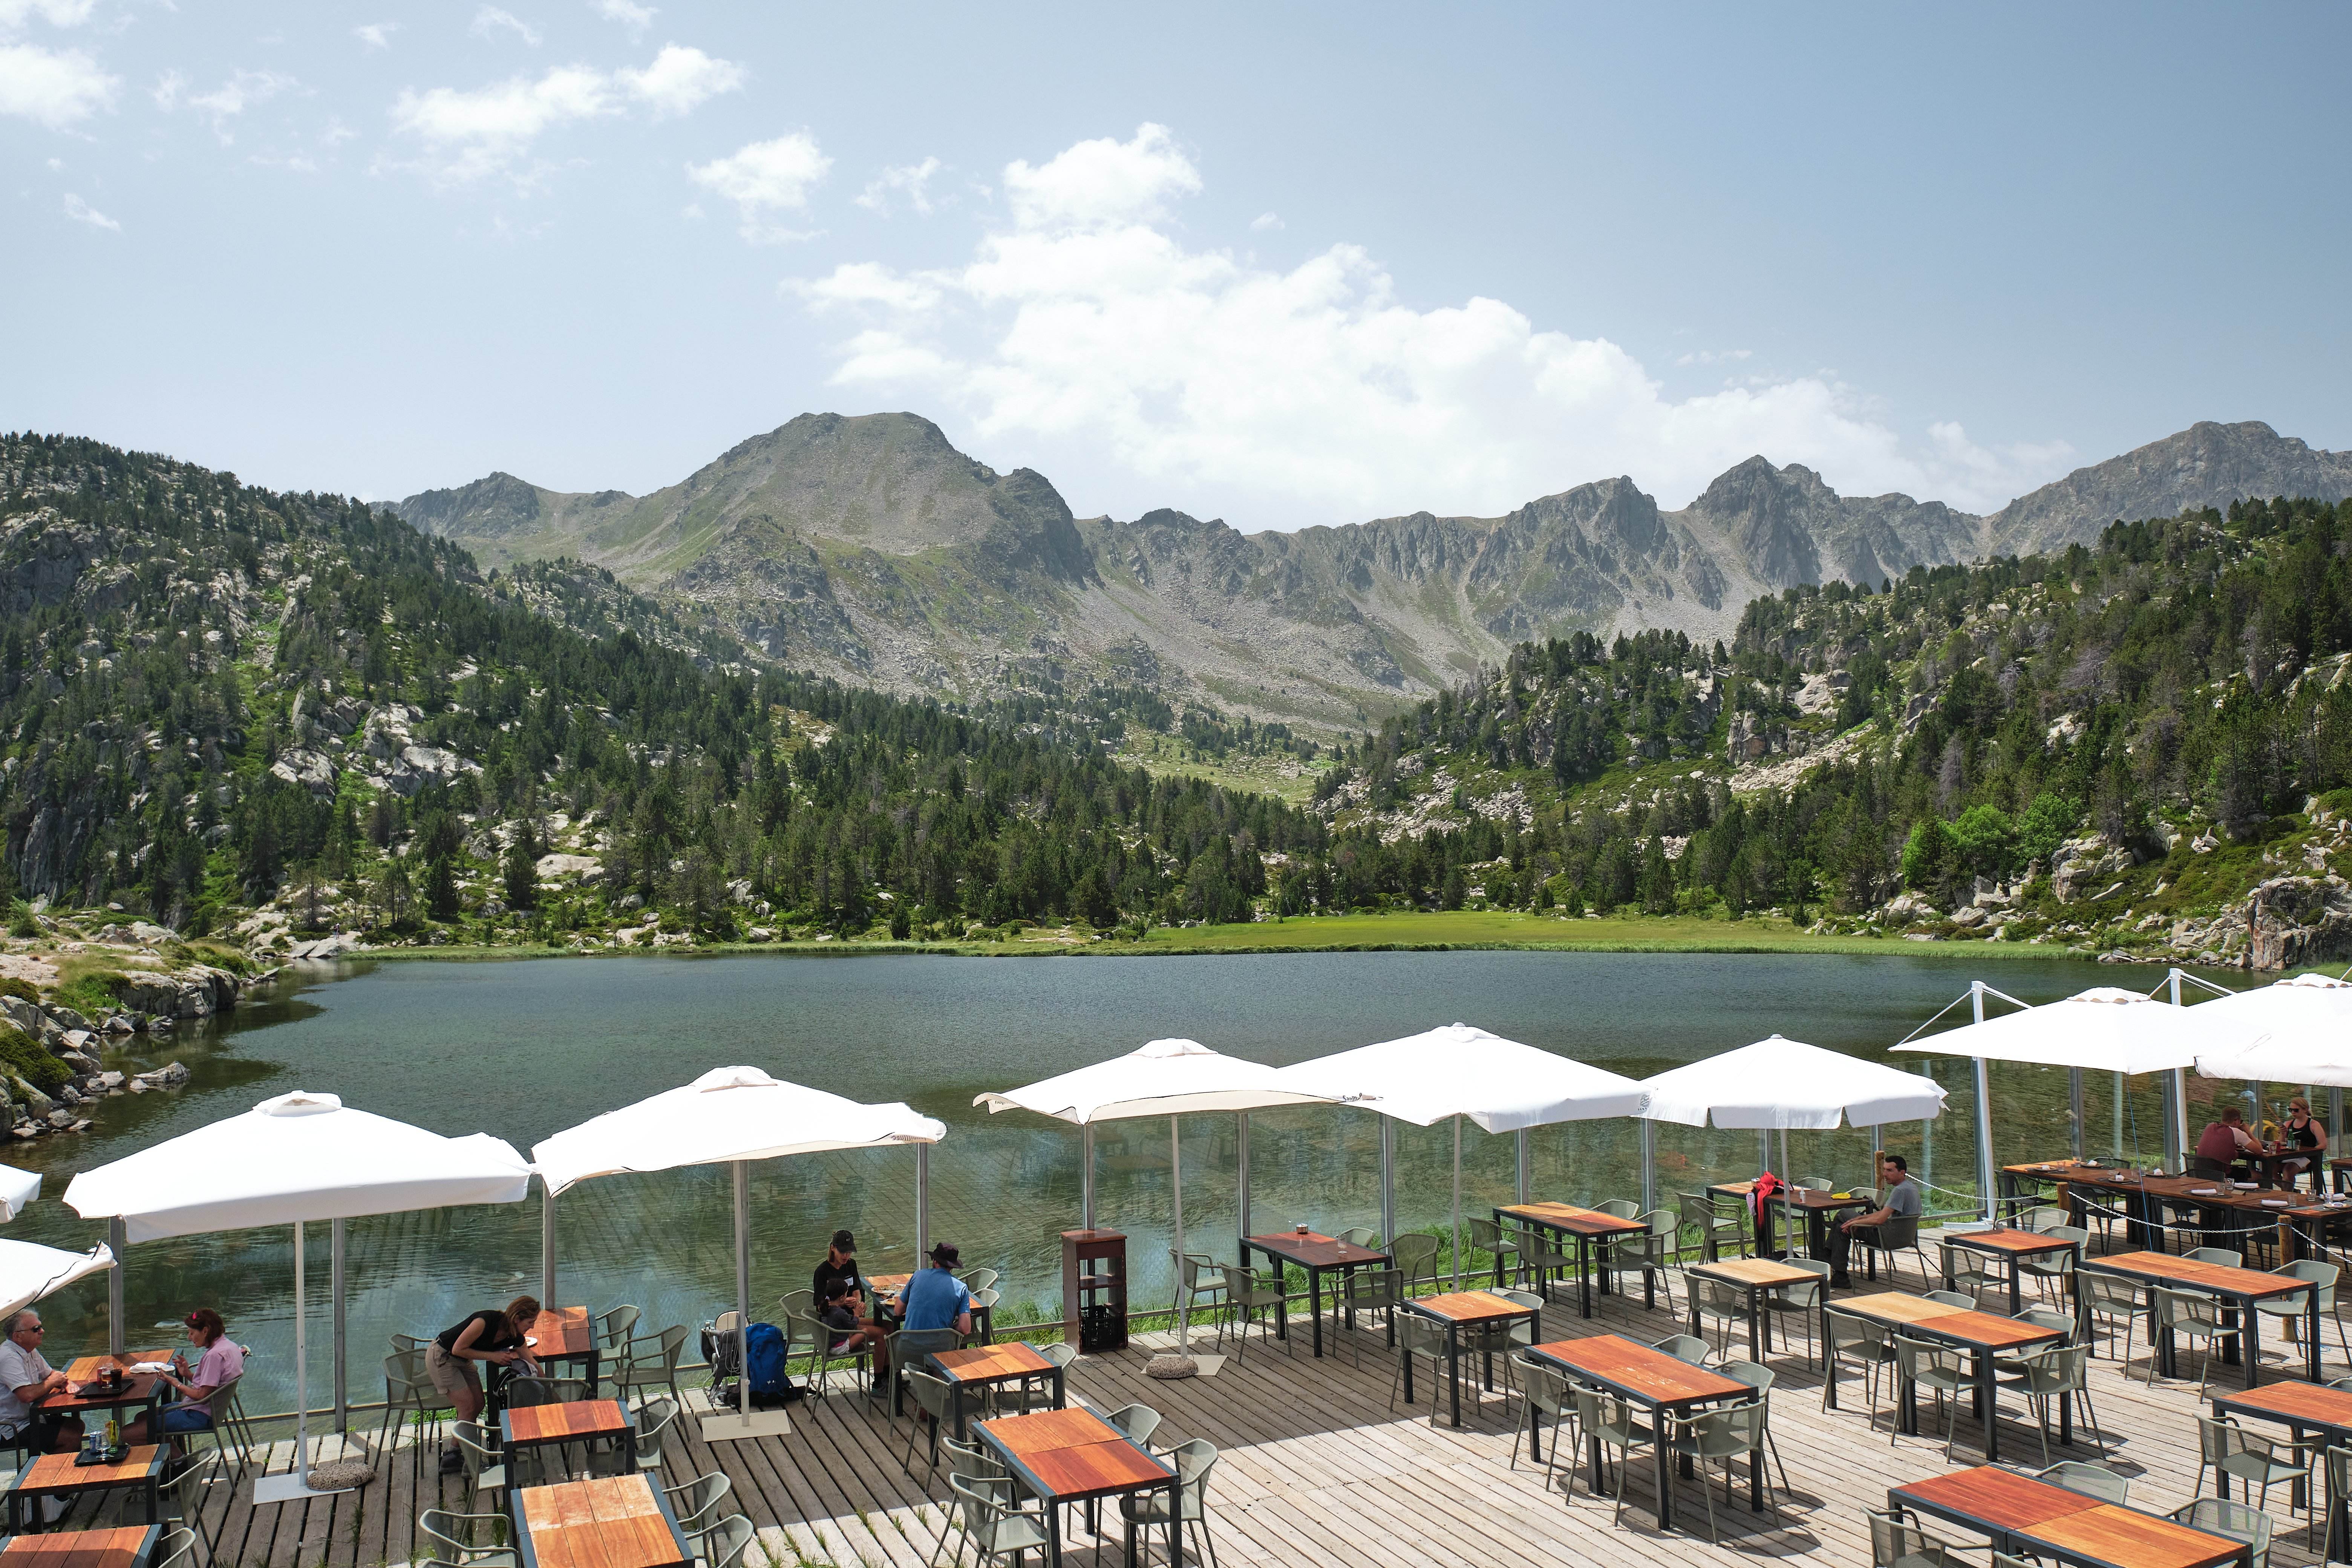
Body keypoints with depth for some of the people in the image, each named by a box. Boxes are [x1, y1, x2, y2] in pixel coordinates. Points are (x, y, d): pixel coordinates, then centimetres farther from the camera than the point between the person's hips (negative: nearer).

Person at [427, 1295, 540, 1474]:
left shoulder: (514, 1337, -11)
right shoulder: (486, 1322, -34)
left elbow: (533, 1364, 1)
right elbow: (458, 1349, -24)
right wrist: (492, 1356, -22)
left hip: (463, 1361, 8)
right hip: (441, 1357, -8)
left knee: (478, 1405, 4)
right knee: (468, 1407, -9)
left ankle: (452, 1450, 20)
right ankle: (451, 1459, 5)